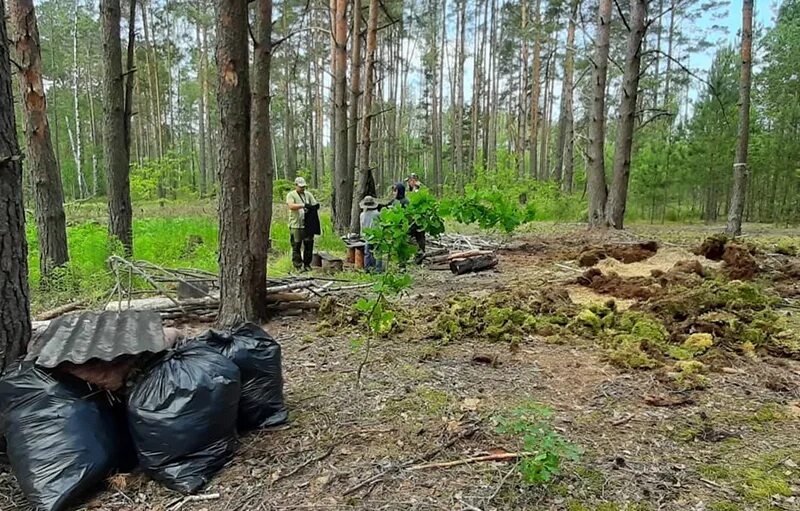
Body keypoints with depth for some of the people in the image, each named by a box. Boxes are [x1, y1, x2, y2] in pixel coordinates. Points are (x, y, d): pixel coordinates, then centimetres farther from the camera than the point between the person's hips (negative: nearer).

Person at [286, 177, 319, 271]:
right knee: (296, 246, 0)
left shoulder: (308, 194, 14)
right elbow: (291, 206, -17)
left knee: (309, 244, 6)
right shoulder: (291, 195, 0)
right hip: (296, 225, -4)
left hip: (308, 225, 4)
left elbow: (315, 204, 11)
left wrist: (316, 206, -14)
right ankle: (298, 265, 7)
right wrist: (304, 205, -27)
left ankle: (307, 264, 17)